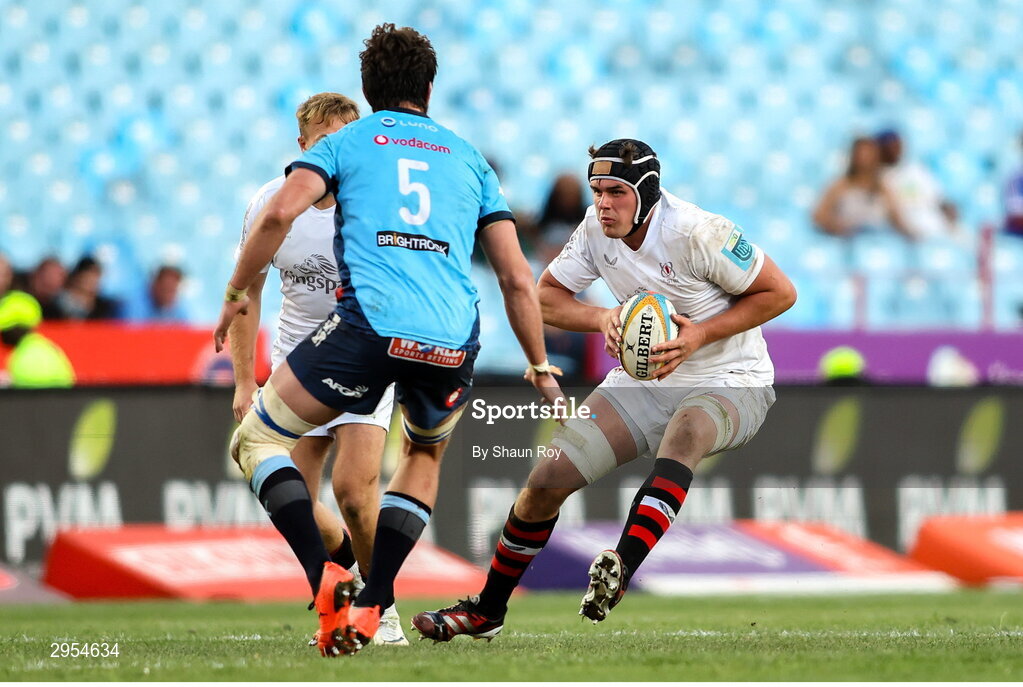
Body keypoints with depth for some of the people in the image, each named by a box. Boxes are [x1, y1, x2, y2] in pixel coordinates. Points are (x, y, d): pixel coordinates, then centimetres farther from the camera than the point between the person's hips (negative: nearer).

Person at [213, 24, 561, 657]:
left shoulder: (347, 142, 17)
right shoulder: (469, 159, 26)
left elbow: (281, 211, -2)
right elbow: (517, 279, 20)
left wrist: (237, 293, 10)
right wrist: (541, 369, 27)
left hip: (372, 322, -3)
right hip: (455, 341, 4)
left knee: (259, 439, 13)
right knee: (427, 453, 33)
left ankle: (326, 577, -10)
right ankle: (371, 606, 17)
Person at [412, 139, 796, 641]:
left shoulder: (698, 233, -21)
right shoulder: (597, 229, -3)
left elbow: (780, 293, -13)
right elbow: (545, 297, 8)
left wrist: (701, 335, -22)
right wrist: (603, 318, -13)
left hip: (729, 385, -6)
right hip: (642, 383, 6)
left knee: (686, 430, -42)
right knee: (547, 480, -6)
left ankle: (621, 569, -56)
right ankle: (487, 611, 11)